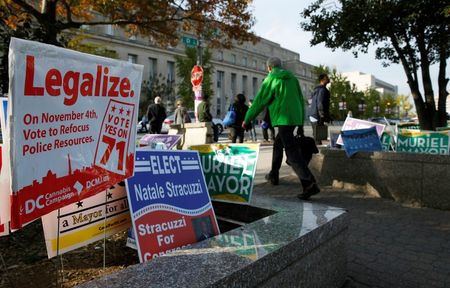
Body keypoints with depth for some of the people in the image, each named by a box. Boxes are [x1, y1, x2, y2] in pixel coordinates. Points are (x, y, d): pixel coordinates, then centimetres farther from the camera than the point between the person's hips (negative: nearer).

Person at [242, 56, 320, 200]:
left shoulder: (270, 79, -2)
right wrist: (301, 120, 21)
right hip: (295, 117, 8)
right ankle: (273, 175, 33)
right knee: (278, 144, 24)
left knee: (292, 151, -13)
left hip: (283, 118, -8)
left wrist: (247, 119, 7)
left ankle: (310, 183, -23)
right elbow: (301, 99, 16)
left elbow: (259, 101, -2)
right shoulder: (292, 78, 16)